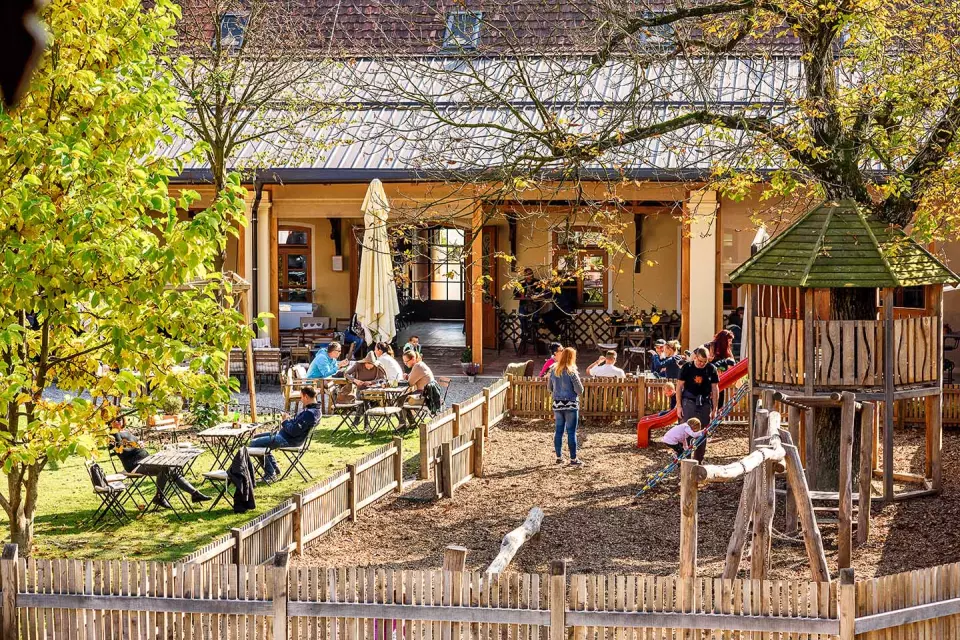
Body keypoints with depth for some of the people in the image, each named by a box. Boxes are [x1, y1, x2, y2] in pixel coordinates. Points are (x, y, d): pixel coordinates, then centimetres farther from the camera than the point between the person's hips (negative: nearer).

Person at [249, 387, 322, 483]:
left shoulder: (309, 413, -25)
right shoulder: (315, 409, 8)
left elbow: (294, 431, -28)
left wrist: (285, 421, -10)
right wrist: (290, 420, 4)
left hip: (288, 440, -11)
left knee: (254, 443, -12)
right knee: (256, 437, 24)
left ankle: (271, 474, -5)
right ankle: (274, 470, 22)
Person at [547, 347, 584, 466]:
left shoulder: (553, 370, 3)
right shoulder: (571, 372, -14)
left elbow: (549, 387, 13)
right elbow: (580, 390, -14)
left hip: (557, 404, 5)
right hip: (570, 405, -5)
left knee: (558, 431, 12)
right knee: (571, 432, 0)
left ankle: (559, 457, 19)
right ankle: (573, 459, 3)